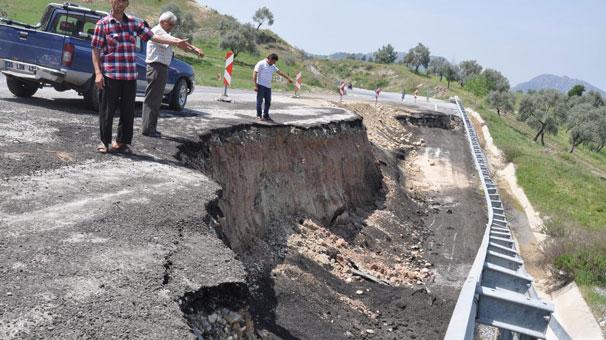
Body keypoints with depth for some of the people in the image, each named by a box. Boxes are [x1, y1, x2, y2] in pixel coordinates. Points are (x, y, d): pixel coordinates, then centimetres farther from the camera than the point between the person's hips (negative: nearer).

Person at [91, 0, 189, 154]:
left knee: (128, 111, 7)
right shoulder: (103, 23, 0)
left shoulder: (134, 22, 11)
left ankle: (121, 142, 19)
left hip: (130, 76, 4)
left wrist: (176, 41, -5)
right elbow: (95, 50, -1)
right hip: (110, 76, -4)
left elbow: (152, 36, 6)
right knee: (107, 111, 3)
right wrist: (98, 73, -11)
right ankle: (105, 142, 18)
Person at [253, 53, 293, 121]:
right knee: (260, 101, -4)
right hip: (261, 85, -7)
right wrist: (255, 85, -16)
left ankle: (266, 116, 14)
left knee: (268, 102, 6)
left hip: (268, 87, 7)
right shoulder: (261, 64, -7)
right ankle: (259, 116, 3)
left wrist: (288, 78, 19)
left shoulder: (273, 66, 15)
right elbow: (255, 74, -11)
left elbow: (280, 72, 22)